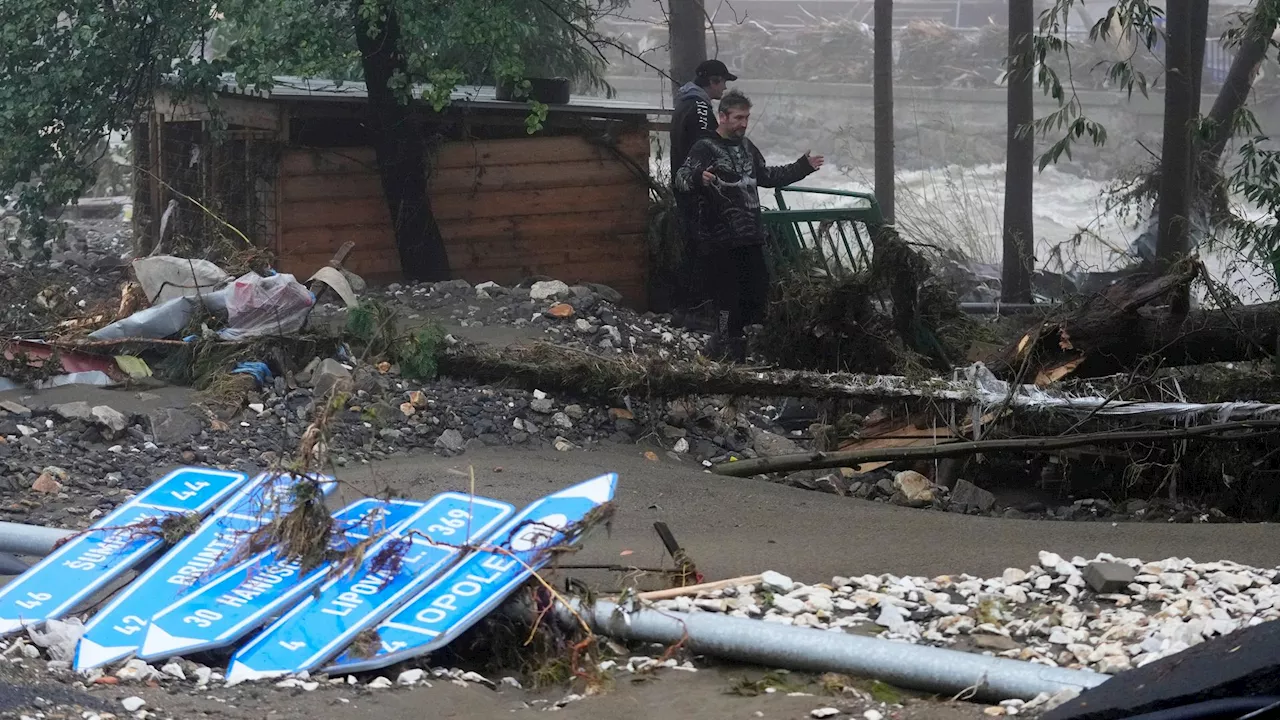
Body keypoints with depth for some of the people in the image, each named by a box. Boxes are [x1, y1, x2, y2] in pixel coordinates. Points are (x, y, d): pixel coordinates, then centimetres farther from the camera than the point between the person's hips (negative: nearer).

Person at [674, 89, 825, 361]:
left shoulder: (746, 147, 17)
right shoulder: (705, 148, -8)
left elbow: (766, 176, 33)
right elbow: (681, 178, -22)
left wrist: (803, 167, 33)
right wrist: (698, 178, -44)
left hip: (750, 237, 8)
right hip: (719, 242, -8)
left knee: (758, 293, 10)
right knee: (729, 298, -9)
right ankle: (728, 351, 0)